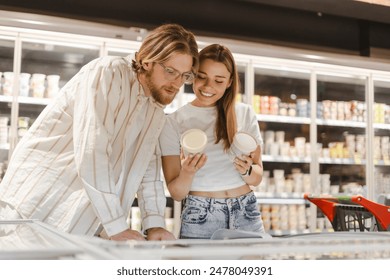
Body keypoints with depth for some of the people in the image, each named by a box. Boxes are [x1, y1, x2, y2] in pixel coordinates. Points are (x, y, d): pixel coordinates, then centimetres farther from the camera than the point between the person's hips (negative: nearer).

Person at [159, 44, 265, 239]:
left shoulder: (244, 113, 4)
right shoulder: (174, 122, -2)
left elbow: (257, 177, 7)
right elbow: (176, 193, -2)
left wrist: (247, 170, -15)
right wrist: (187, 172, -22)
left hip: (246, 214, 2)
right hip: (200, 216, -2)